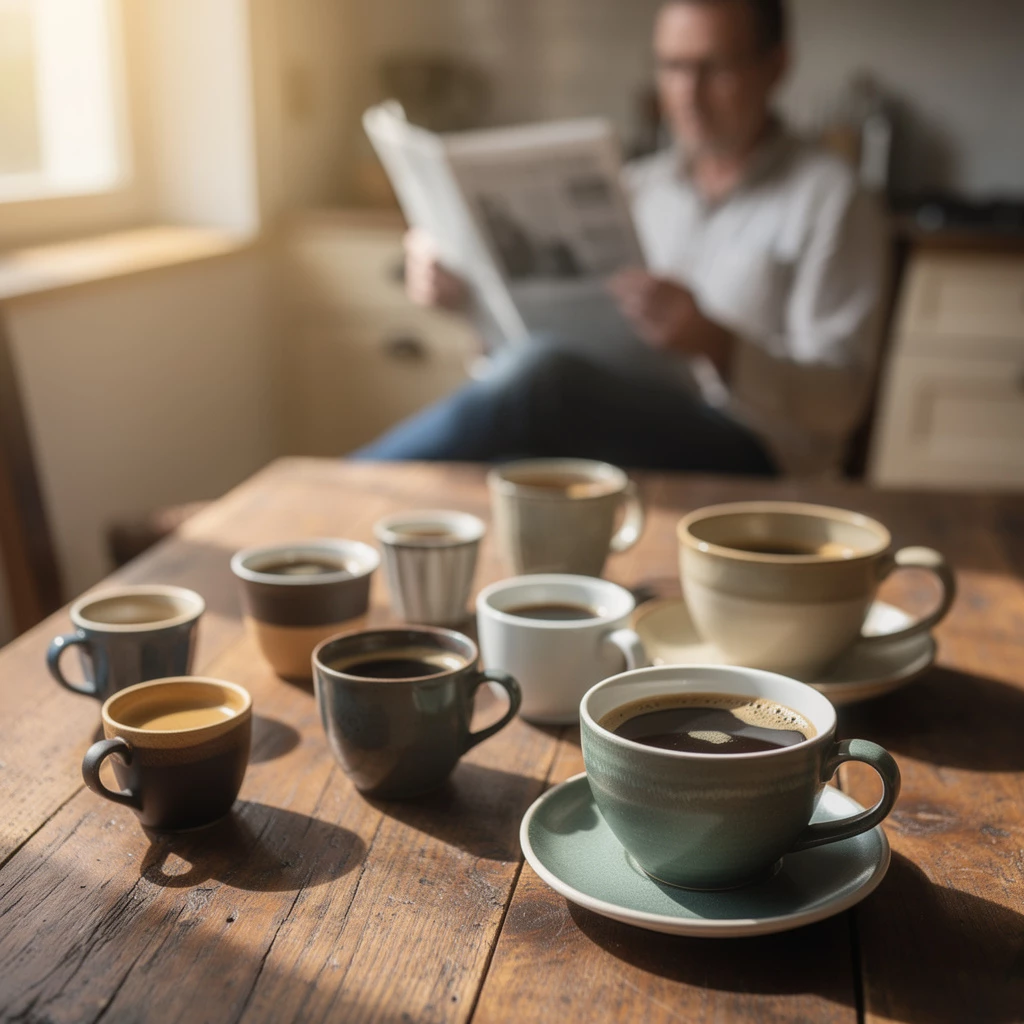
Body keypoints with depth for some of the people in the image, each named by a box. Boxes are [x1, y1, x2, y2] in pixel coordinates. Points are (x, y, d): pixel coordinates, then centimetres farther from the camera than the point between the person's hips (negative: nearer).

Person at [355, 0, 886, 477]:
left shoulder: (827, 197, 3)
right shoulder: (639, 186, 20)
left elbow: (839, 401, -8)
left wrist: (717, 345, -27)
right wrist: (454, 282, -4)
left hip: (754, 464, -5)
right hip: (614, 446, 5)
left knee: (542, 375, -31)